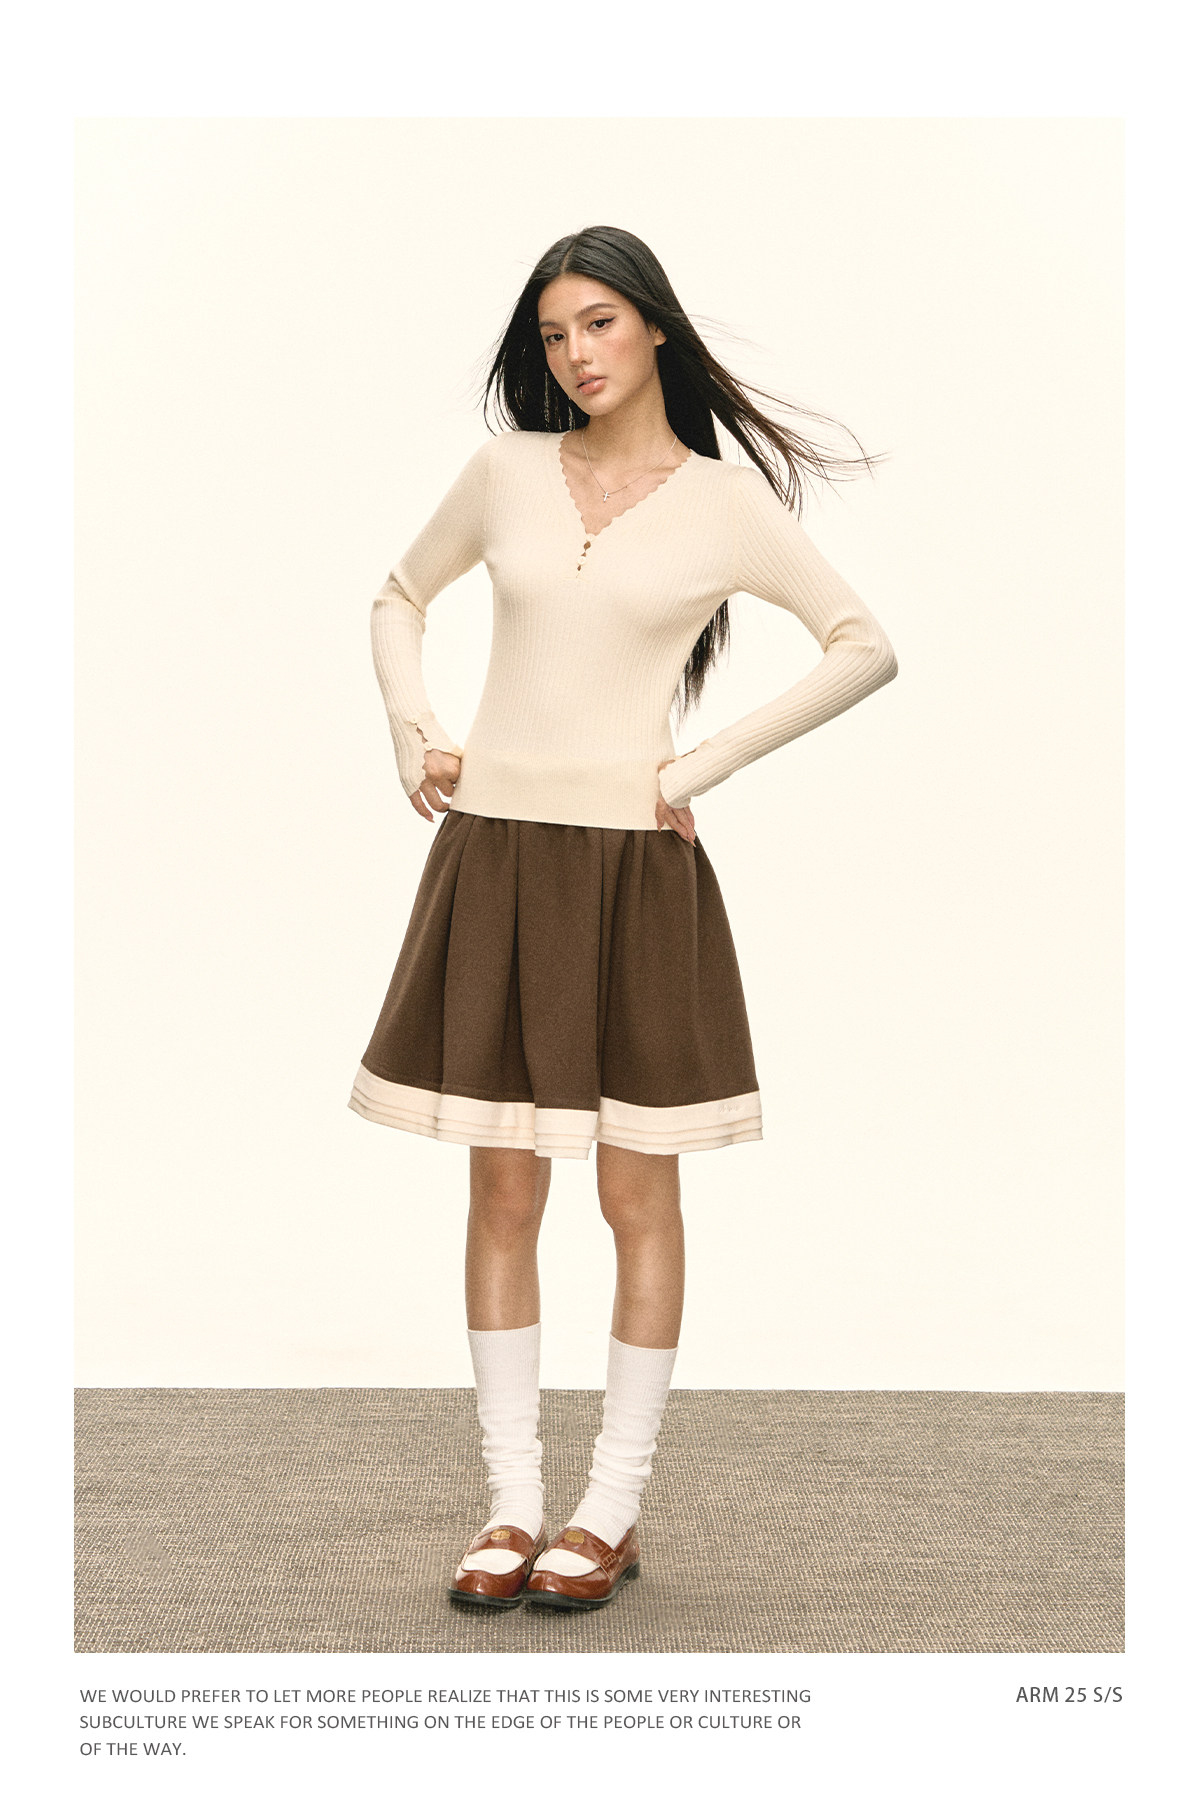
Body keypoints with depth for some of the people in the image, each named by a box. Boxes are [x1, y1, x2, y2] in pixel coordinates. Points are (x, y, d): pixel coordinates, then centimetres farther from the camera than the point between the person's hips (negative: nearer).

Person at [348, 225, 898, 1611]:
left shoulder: (724, 501, 0)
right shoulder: (504, 472, 7)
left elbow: (866, 647, 2)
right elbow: (399, 599, 22)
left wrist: (706, 765, -4)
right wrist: (413, 734, 6)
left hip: (633, 866, -2)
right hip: (492, 855, 2)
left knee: (637, 1194, 2)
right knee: (502, 1192, 4)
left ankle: (611, 1512, 12)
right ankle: (511, 1504, 13)